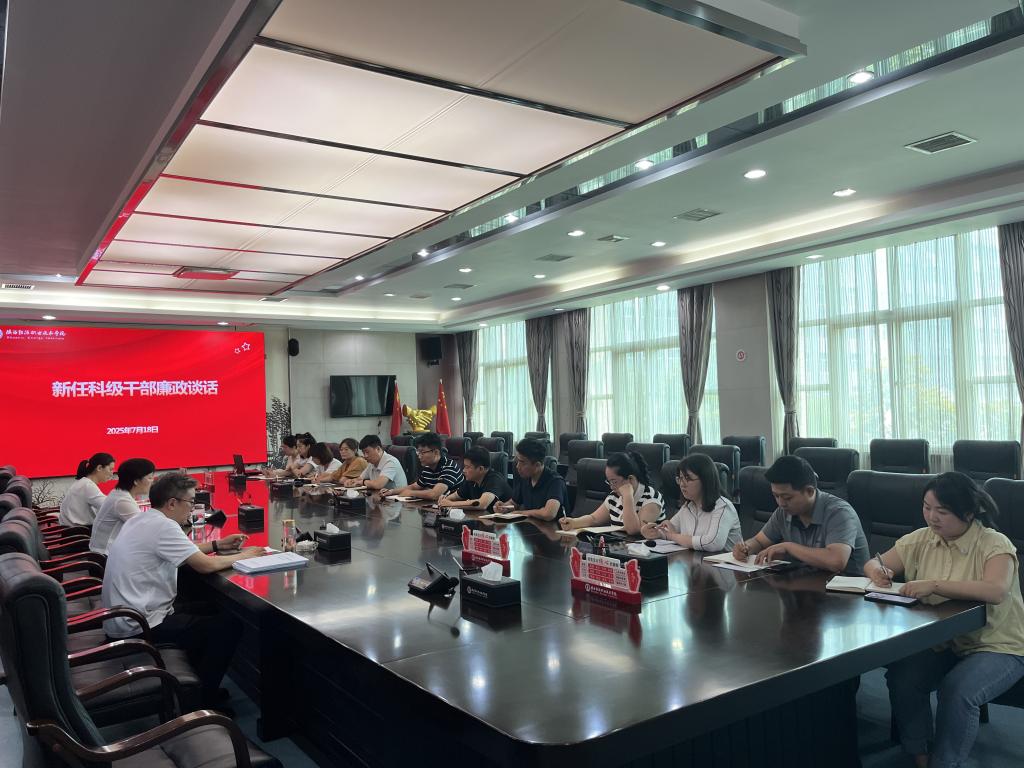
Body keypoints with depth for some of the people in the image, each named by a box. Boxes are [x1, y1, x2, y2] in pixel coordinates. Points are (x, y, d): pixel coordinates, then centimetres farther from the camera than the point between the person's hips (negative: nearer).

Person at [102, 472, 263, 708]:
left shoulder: (140, 520, 8)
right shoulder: (162, 526, -22)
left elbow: (184, 552, 21)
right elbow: (206, 565, -23)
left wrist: (216, 545, 12)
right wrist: (243, 556, -7)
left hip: (123, 618, 10)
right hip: (139, 627, -10)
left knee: (211, 612, 21)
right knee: (229, 624, -5)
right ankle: (201, 701, 7)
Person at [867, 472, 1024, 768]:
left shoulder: (994, 544, -14)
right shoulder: (921, 539, 0)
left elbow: (995, 591, -34)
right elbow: (875, 563, 8)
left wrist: (935, 584, -40)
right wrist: (877, 570, -16)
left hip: (997, 647, -4)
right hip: (940, 641, 4)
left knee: (957, 691, -31)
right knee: (900, 679, -22)